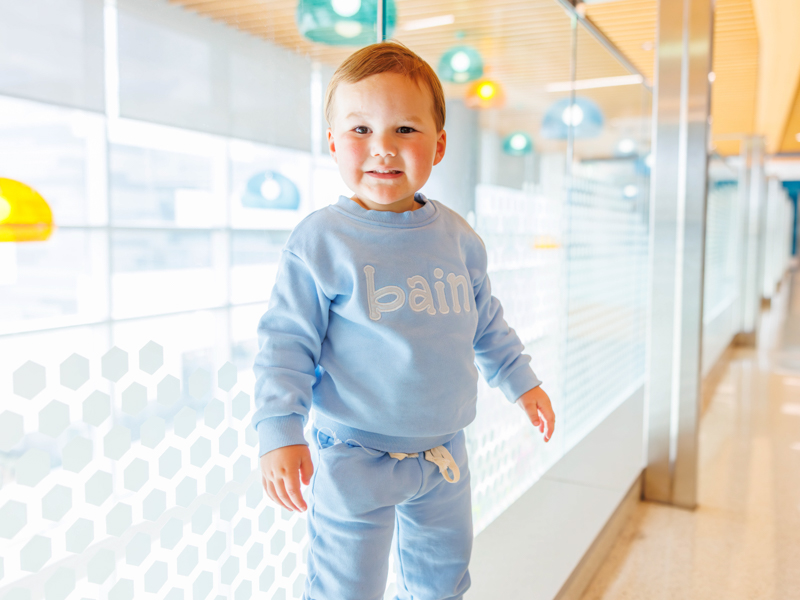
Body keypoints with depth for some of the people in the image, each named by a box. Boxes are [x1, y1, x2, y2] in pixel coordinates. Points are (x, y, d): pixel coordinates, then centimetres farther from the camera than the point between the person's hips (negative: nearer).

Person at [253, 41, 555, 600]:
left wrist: (521, 380, 18)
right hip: (352, 459, -5)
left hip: (444, 452, 5)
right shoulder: (320, 241, -15)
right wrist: (280, 432, -22)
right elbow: (287, 341, -14)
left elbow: (485, 321, 14)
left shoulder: (459, 237, 0)